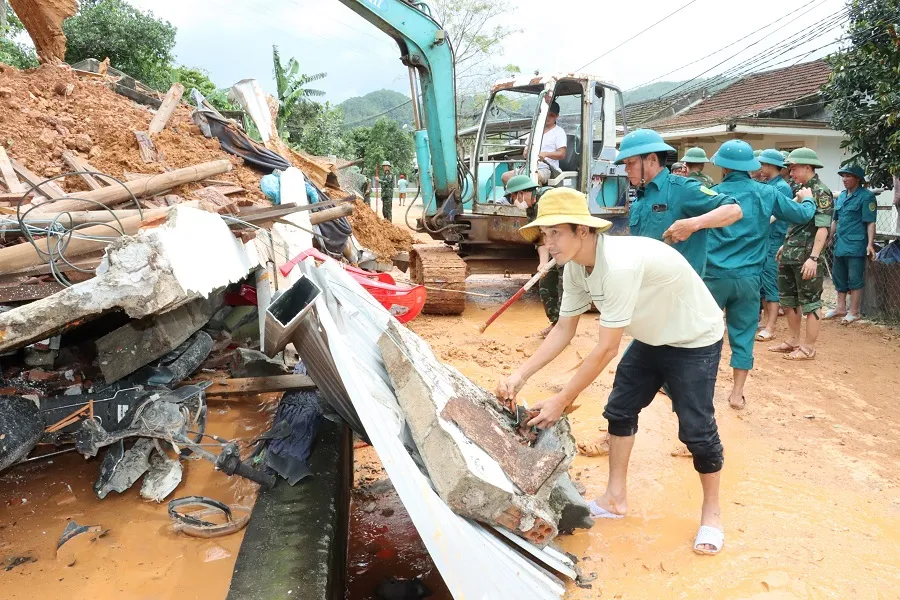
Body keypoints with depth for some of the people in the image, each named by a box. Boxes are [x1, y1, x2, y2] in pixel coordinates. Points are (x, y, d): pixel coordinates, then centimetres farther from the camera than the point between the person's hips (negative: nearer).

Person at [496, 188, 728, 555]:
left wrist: (561, 402, -28)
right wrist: (520, 376, -15)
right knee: (619, 411, 10)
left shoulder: (620, 265, -38)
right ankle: (615, 498, 25)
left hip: (695, 340, -8)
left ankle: (711, 513, 20)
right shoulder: (574, 267, -11)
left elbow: (606, 349, -35)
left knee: (696, 429, -4)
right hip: (652, 338, 8)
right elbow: (563, 331, -5)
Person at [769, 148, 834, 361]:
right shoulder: (799, 189, 13)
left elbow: (823, 228, -19)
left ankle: (809, 348, 8)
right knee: (788, 300, 16)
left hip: (806, 257, -9)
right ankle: (794, 341, 28)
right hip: (789, 255, 9)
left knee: (810, 303, 1)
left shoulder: (821, 192, -12)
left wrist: (813, 257, -24)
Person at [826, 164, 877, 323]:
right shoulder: (841, 196, 13)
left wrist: (870, 244, -19)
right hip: (840, 245, 8)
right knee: (839, 277, 14)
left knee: (855, 279, -1)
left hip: (856, 246, -8)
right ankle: (841, 307, 27)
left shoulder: (866, 196, -9)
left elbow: (870, 222, -13)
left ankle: (854, 312, 8)